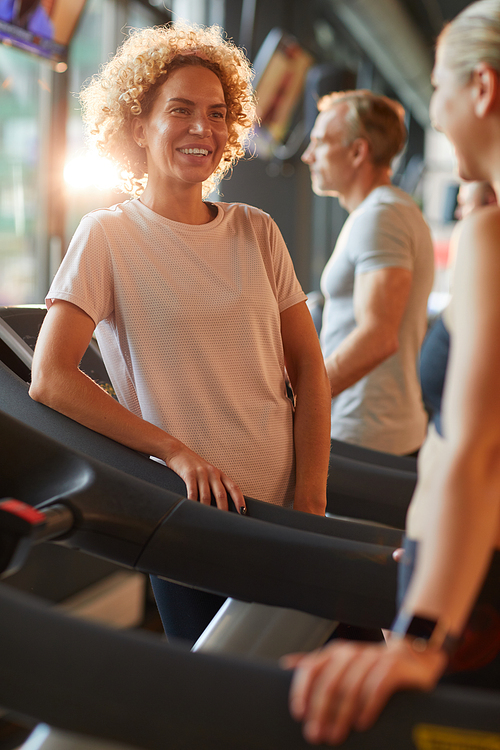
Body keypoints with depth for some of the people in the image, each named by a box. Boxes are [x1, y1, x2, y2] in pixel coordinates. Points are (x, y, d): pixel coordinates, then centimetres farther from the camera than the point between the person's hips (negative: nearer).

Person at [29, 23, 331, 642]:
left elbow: (308, 366, 5)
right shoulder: (108, 237, -5)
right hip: (193, 528, -3)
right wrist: (176, 451, -18)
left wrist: (310, 499, -4)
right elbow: (50, 381, -13)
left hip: (282, 516, 4)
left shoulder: (256, 232, 7)